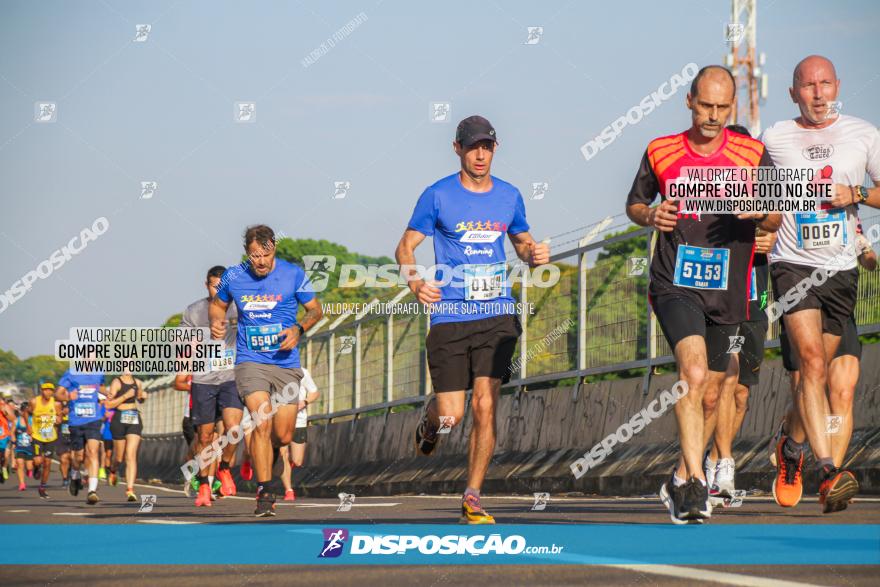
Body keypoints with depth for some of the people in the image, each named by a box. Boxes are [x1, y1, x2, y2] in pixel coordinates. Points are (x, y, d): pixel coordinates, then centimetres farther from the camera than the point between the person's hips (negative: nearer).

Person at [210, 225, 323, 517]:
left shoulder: (293, 274, -3)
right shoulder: (233, 276, 0)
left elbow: (315, 309, 6)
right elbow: (218, 304, 19)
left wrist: (299, 328, -14)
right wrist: (216, 321, -4)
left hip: (286, 363, 1)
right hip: (250, 361, -1)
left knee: (283, 436, 3)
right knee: (262, 423, -20)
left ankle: (262, 458, 39)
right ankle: (264, 492, -15)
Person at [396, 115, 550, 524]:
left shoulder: (509, 196, 10)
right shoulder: (437, 196, 0)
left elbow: (522, 242, 25)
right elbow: (405, 247, 2)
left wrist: (535, 254, 1)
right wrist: (415, 282, -18)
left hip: (497, 314, 2)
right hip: (449, 316, -2)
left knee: (485, 405, -10)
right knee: (451, 416, -5)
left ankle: (472, 499, -1)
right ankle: (429, 418, 35)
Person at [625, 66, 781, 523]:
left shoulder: (753, 155, 3)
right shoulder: (660, 153, 3)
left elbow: (775, 221, 6)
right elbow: (634, 204, 17)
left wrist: (758, 212, -17)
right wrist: (650, 216, -7)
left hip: (727, 292, 2)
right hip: (675, 284, -2)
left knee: (709, 396, 12)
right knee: (693, 371, -25)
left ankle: (680, 481, 32)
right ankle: (696, 483, -28)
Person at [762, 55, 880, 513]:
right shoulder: (773, 140, 3)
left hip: (842, 269, 3)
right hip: (792, 265, -3)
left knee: (819, 373, 10)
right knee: (812, 360, -21)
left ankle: (792, 445, 37)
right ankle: (828, 472, -28)